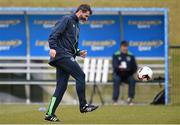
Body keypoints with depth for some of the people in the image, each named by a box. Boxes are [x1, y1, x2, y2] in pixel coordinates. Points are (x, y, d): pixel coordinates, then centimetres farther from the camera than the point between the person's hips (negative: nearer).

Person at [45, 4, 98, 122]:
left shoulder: (77, 26, 25)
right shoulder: (67, 19, -3)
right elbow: (54, 33, -14)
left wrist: (79, 53, 12)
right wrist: (53, 47, -27)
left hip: (67, 57, 9)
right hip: (62, 54, -9)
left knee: (61, 86, 4)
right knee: (80, 75, -14)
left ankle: (50, 114, 3)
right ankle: (83, 105, -12)